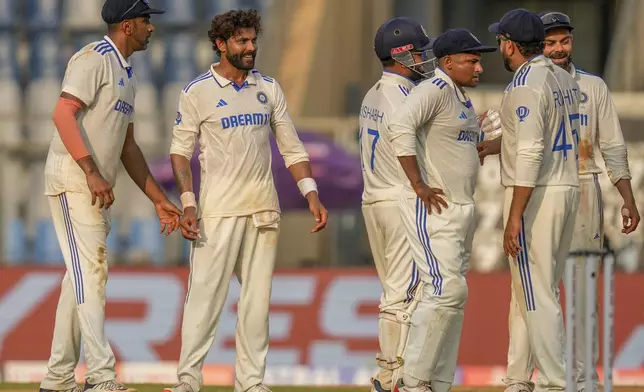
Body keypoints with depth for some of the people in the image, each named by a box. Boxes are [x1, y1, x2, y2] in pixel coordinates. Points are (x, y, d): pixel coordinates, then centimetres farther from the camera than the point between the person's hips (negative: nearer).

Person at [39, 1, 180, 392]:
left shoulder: (126, 76, 20)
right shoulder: (94, 59, -10)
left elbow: (128, 147, 24)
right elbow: (64, 114, -22)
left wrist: (159, 199, 20)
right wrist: (93, 173, -29)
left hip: (99, 192, 10)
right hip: (73, 183, -10)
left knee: (82, 278, 10)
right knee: (90, 273, -14)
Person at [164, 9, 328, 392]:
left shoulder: (269, 88, 10)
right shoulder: (198, 92, -2)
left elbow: (292, 148, 12)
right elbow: (181, 151, -1)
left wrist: (312, 195, 1)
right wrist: (188, 203, -12)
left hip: (264, 209, 4)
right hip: (218, 211, -4)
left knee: (258, 298, 5)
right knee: (206, 294, -8)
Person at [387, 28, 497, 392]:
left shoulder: (464, 99, 17)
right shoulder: (434, 90, -13)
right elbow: (401, 126, -29)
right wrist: (419, 185, -27)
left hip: (462, 209, 10)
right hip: (431, 209, -10)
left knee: (453, 296, 9)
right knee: (446, 291, -18)